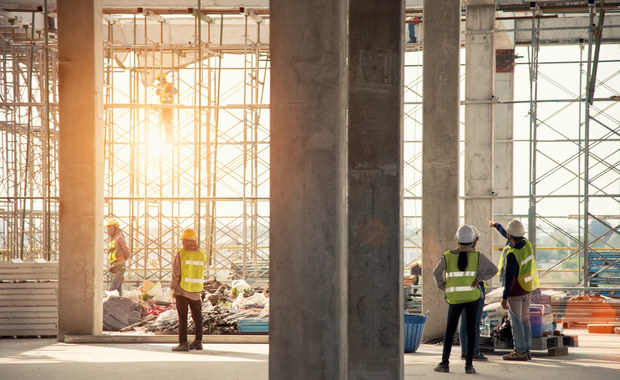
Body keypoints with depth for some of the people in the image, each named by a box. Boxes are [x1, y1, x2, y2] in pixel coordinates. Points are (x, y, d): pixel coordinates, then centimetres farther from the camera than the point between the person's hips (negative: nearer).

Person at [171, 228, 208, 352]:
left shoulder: (180, 254, -9)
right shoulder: (202, 255, 2)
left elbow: (176, 273, -9)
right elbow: (200, 273, 11)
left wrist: (172, 288, -2)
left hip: (181, 290, -3)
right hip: (196, 291, 3)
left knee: (182, 317, 0)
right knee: (197, 316, 14)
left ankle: (183, 343, -4)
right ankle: (198, 341, 17)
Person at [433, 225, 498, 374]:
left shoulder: (447, 256, -4)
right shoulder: (477, 256, -4)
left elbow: (437, 273, -14)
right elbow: (493, 269, -7)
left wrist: (443, 287, 0)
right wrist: (479, 278, -2)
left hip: (454, 298, 0)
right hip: (473, 296, 0)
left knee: (450, 330, 11)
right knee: (470, 329, 5)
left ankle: (445, 363, 7)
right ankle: (469, 365, 0)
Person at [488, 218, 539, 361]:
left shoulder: (512, 254, -25)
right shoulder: (526, 243, -1)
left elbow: (509, 277, -25)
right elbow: (508, 235, 19)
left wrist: (504, 297, -20)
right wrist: (496, 225, 35)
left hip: (516, 291, -8)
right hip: (528, 289, 8)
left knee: (516, 321, -1)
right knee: (525, 320, 14)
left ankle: (520, 352, 1)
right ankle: (526, 350, 17)